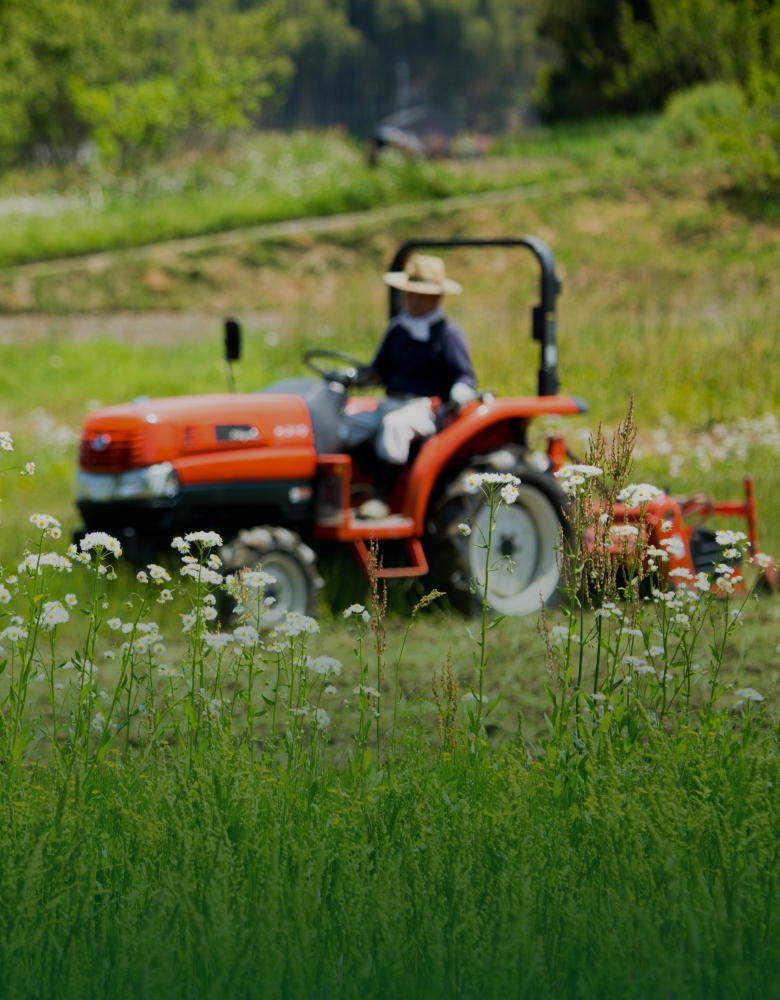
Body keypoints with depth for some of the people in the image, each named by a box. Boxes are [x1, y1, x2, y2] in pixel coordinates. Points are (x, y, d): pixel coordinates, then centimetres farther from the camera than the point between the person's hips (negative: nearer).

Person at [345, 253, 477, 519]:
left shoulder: (449, 334, 2)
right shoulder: (397, 329, 20)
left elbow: (464, 378, -4)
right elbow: (380, 371, 25)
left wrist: (458, 397, -27)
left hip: (426, 408, -6)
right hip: (391, 404, 6)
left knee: (393, 425, -38)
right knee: (344, 423, -21)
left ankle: (382, 499, -39)